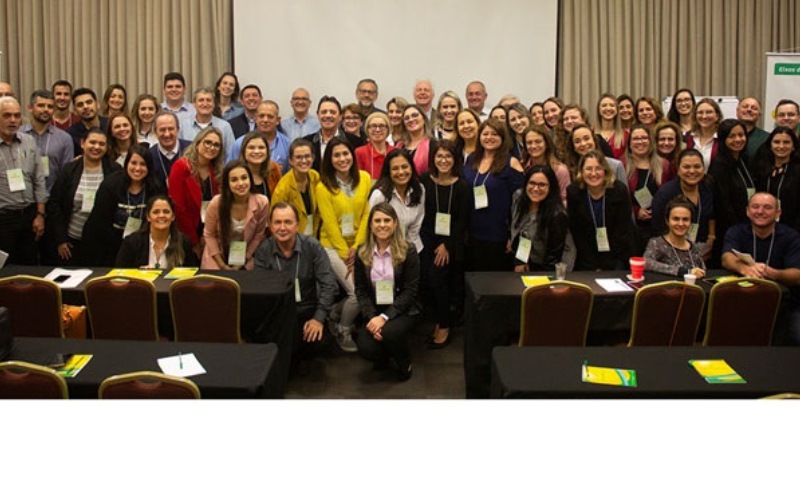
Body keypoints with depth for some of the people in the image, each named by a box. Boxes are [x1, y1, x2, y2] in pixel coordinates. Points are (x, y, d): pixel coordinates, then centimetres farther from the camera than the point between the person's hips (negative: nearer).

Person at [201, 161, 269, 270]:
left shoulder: (262, 202, -18)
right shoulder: (216, 203, -19)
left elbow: (259, 234, -5)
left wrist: (244, 260, -6)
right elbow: (209, 235, -7)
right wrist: (222, 265, -10)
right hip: (218, 256, 0)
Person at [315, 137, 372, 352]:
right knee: (357, 291, -15)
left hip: (358, 245, 4)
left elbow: (366, 215, -1)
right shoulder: (324, 187, -11)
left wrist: (356, 248, -8)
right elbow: (330, 225, -10)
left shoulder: (364, 178, -1)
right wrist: (345, 254, -11)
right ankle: (342, 331, 12)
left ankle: (337, 315, 21)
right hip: (333, 246, -4)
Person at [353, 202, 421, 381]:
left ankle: (404, 364, 1)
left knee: (389, 332, -34)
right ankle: (384, 357, 17)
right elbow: (361, 290, 2)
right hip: (373, 311, 3)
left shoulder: (408, 251, -8)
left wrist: (385, 317, -21)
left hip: (403, 310, -2)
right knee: (366, 349, -23)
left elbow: (410, 291, -10)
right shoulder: (362, 253, 2)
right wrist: (371, 317, -15)